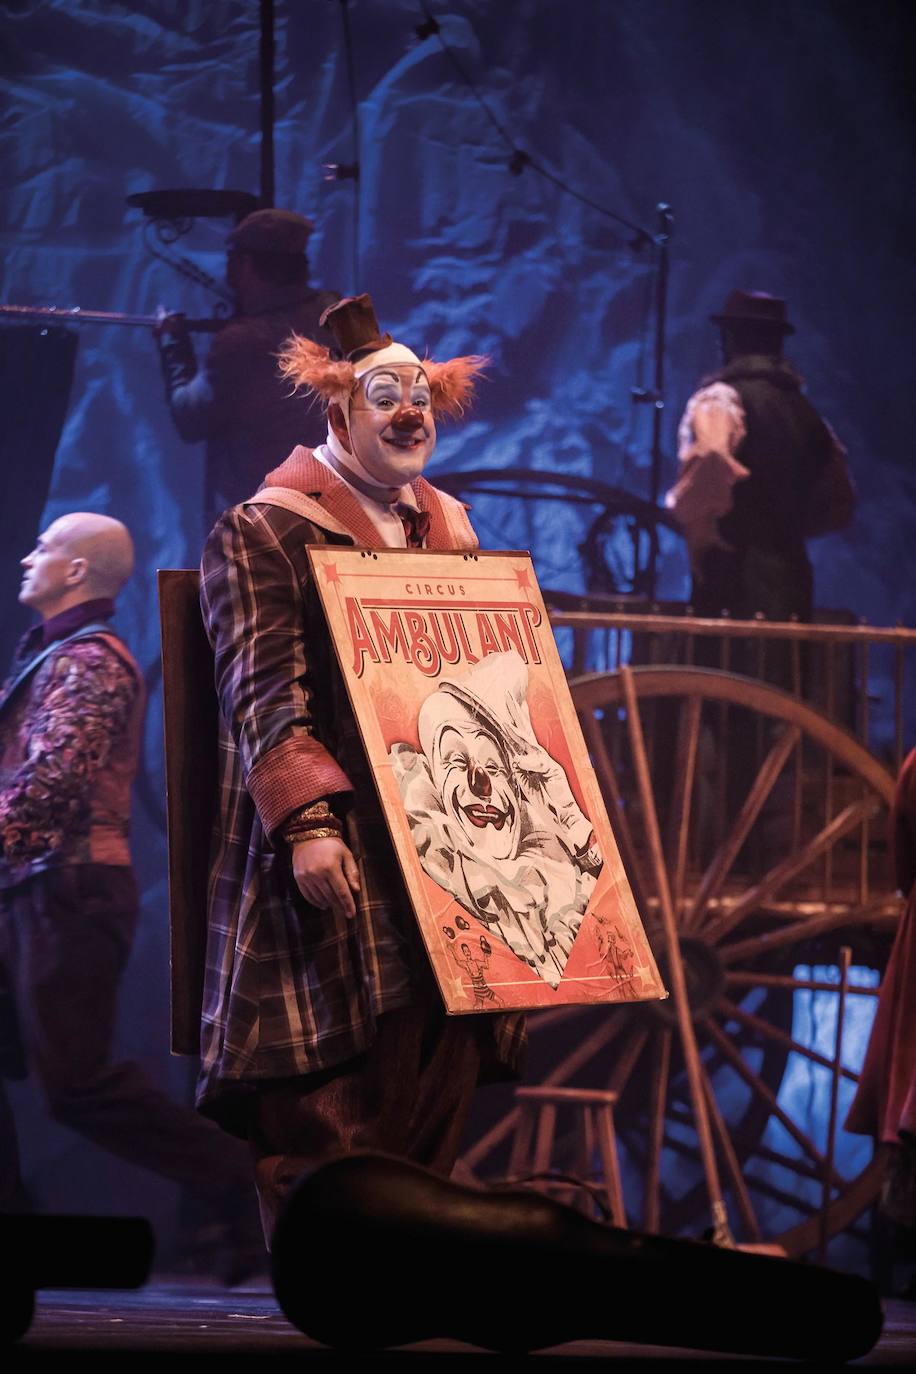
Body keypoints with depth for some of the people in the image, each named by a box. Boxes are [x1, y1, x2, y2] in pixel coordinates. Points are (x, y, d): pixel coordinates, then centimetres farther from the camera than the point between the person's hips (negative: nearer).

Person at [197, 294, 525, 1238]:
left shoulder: (447, 531, 20)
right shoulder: (265, 531, -1)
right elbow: (263, 688, -11)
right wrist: (306, 823, -22)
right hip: (339, 854, -6)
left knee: (440, 1079, 1)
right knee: (332, 1097, -11)